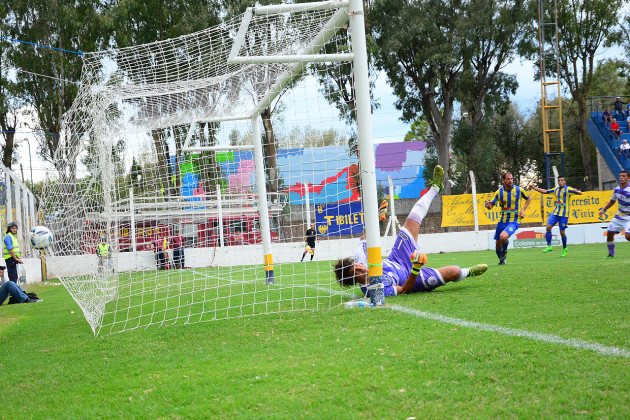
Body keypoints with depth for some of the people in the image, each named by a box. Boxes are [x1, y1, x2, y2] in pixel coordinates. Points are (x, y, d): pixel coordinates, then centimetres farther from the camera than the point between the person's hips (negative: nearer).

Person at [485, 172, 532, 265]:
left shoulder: (518, 190, -5)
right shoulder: (499, 192, -3)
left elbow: (529, 198, 12)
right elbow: (491, 206, -1)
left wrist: (523, 210, 0)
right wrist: (488, 205, -26)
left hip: (514, 221, -3)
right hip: (503, 221, 3)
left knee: (503, 237, -28)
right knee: (498, 243, 8)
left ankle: (504, 250, 5)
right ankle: (501, 260, 35)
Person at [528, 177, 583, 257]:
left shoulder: (568, 189, -5)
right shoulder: (556, 190, 13)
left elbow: (580, 193, -12)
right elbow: (544, 191, 23)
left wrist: (576, 191, -36)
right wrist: (534, 188, 20)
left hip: (564, 214, -5)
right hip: (555, 212, 5)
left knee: (562, 232, -3)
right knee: (548, 227, -11)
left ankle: (564, 249, 18)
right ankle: (549, 246, -5)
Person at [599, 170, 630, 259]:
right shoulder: (616, 190, 1)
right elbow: (612, 201, 18)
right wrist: (603, 210, 12)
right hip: (619, 216, 7)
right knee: (610, 233, 3)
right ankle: (611, 254, 19)